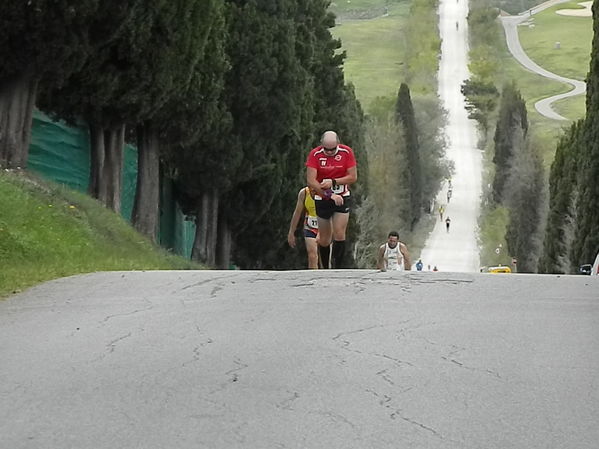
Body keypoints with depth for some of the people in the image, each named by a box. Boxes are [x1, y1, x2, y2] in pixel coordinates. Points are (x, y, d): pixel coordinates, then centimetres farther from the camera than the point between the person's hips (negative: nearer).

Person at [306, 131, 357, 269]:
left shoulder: (346, 152, -8)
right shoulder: (315, 154, -12)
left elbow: (353, 177, -7)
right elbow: (311, 181, -17)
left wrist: (333, 182, -20)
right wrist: (330, 195, -22)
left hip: (342, 198, 0)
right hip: (322, 199, 0)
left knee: (339, 234, -12)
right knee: (324, 240, 5)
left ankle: (338, 268, -9)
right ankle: (325, 269, 20)